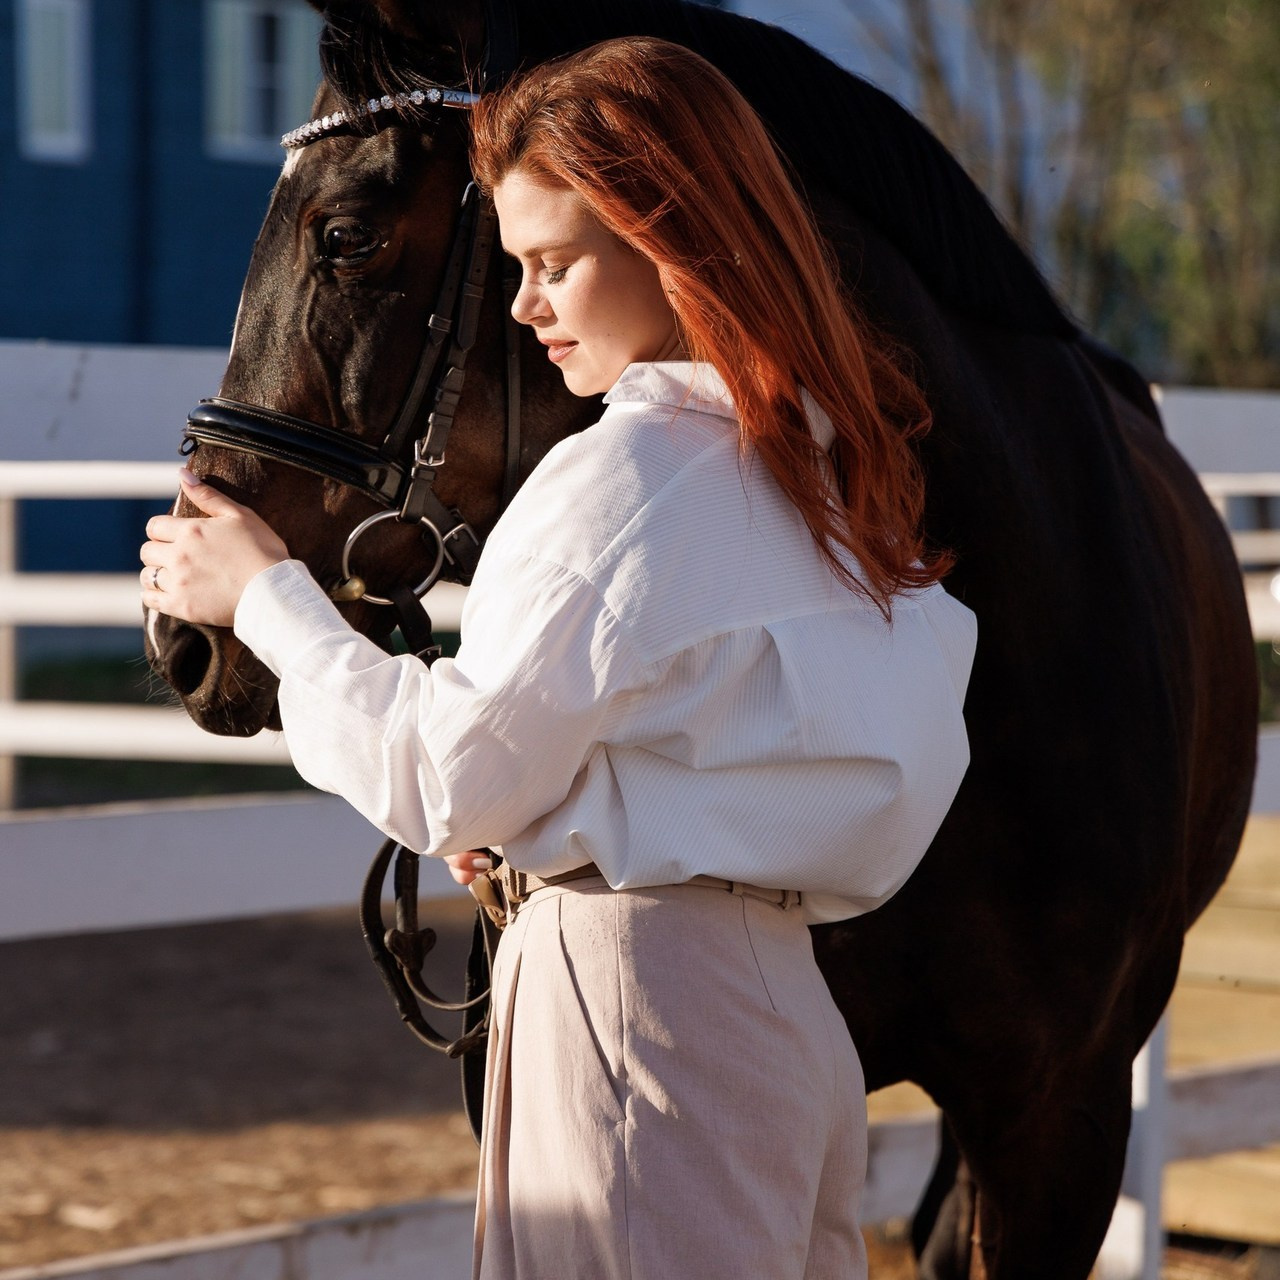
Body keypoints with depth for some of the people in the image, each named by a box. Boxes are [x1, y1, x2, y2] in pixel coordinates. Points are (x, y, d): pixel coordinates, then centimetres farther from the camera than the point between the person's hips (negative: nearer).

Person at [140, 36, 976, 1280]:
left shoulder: (621, 475, -16)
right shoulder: (820, 458, 10)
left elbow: (446, 788, -12)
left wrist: (265, 595, -2)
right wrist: (527, 806, 13)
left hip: (633, 1009, -9)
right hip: (782, 1002, 9)